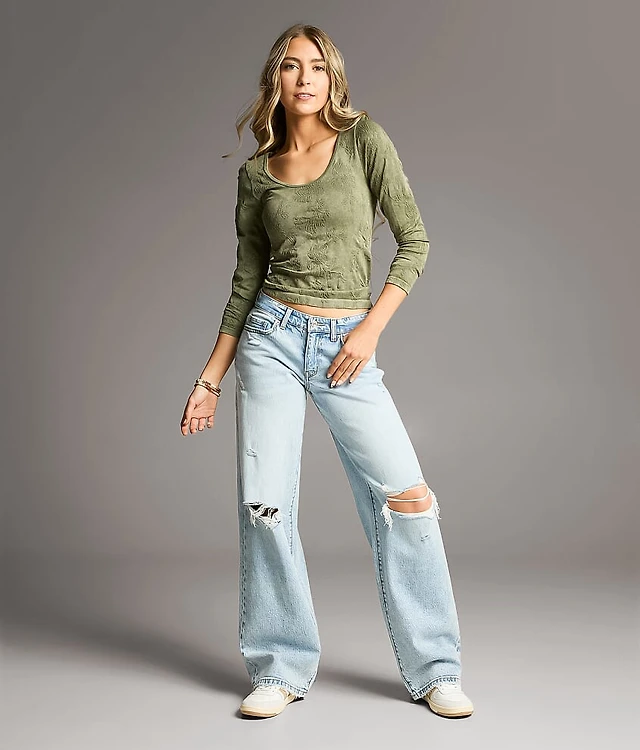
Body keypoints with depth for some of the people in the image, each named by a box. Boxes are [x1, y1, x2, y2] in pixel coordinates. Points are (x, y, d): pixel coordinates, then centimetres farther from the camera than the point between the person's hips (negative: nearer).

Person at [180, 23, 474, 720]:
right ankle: (280, 670, 14)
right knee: (265, 505, -2)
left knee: (406, 497, -8)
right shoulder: (256, 172, 10)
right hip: (271, 339, 2)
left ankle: (434, 670, 8)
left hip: (344, 345, -2)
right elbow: (247, 280, 13)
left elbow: (414, 239, 0)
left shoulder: (363, 139, 3)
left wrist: (371, 327, -9)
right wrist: (211, 377, 10)